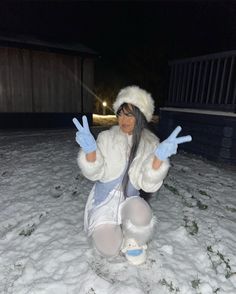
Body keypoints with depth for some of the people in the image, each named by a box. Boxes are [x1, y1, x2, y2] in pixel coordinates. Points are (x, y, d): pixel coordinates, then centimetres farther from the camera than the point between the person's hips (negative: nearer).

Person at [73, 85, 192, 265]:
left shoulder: (150, 143, -7)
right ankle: (113, 231, 18)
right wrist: (90, 149, -32)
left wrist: (160, 156, -32)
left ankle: (133, 241, 3)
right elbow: (94, 173, -12)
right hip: (104, 200, 1)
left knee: (141, 218, -34)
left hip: (130, 200, 0)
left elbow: (149, 184, -15)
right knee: (109, 250, -18)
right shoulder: (106, 137, -7)